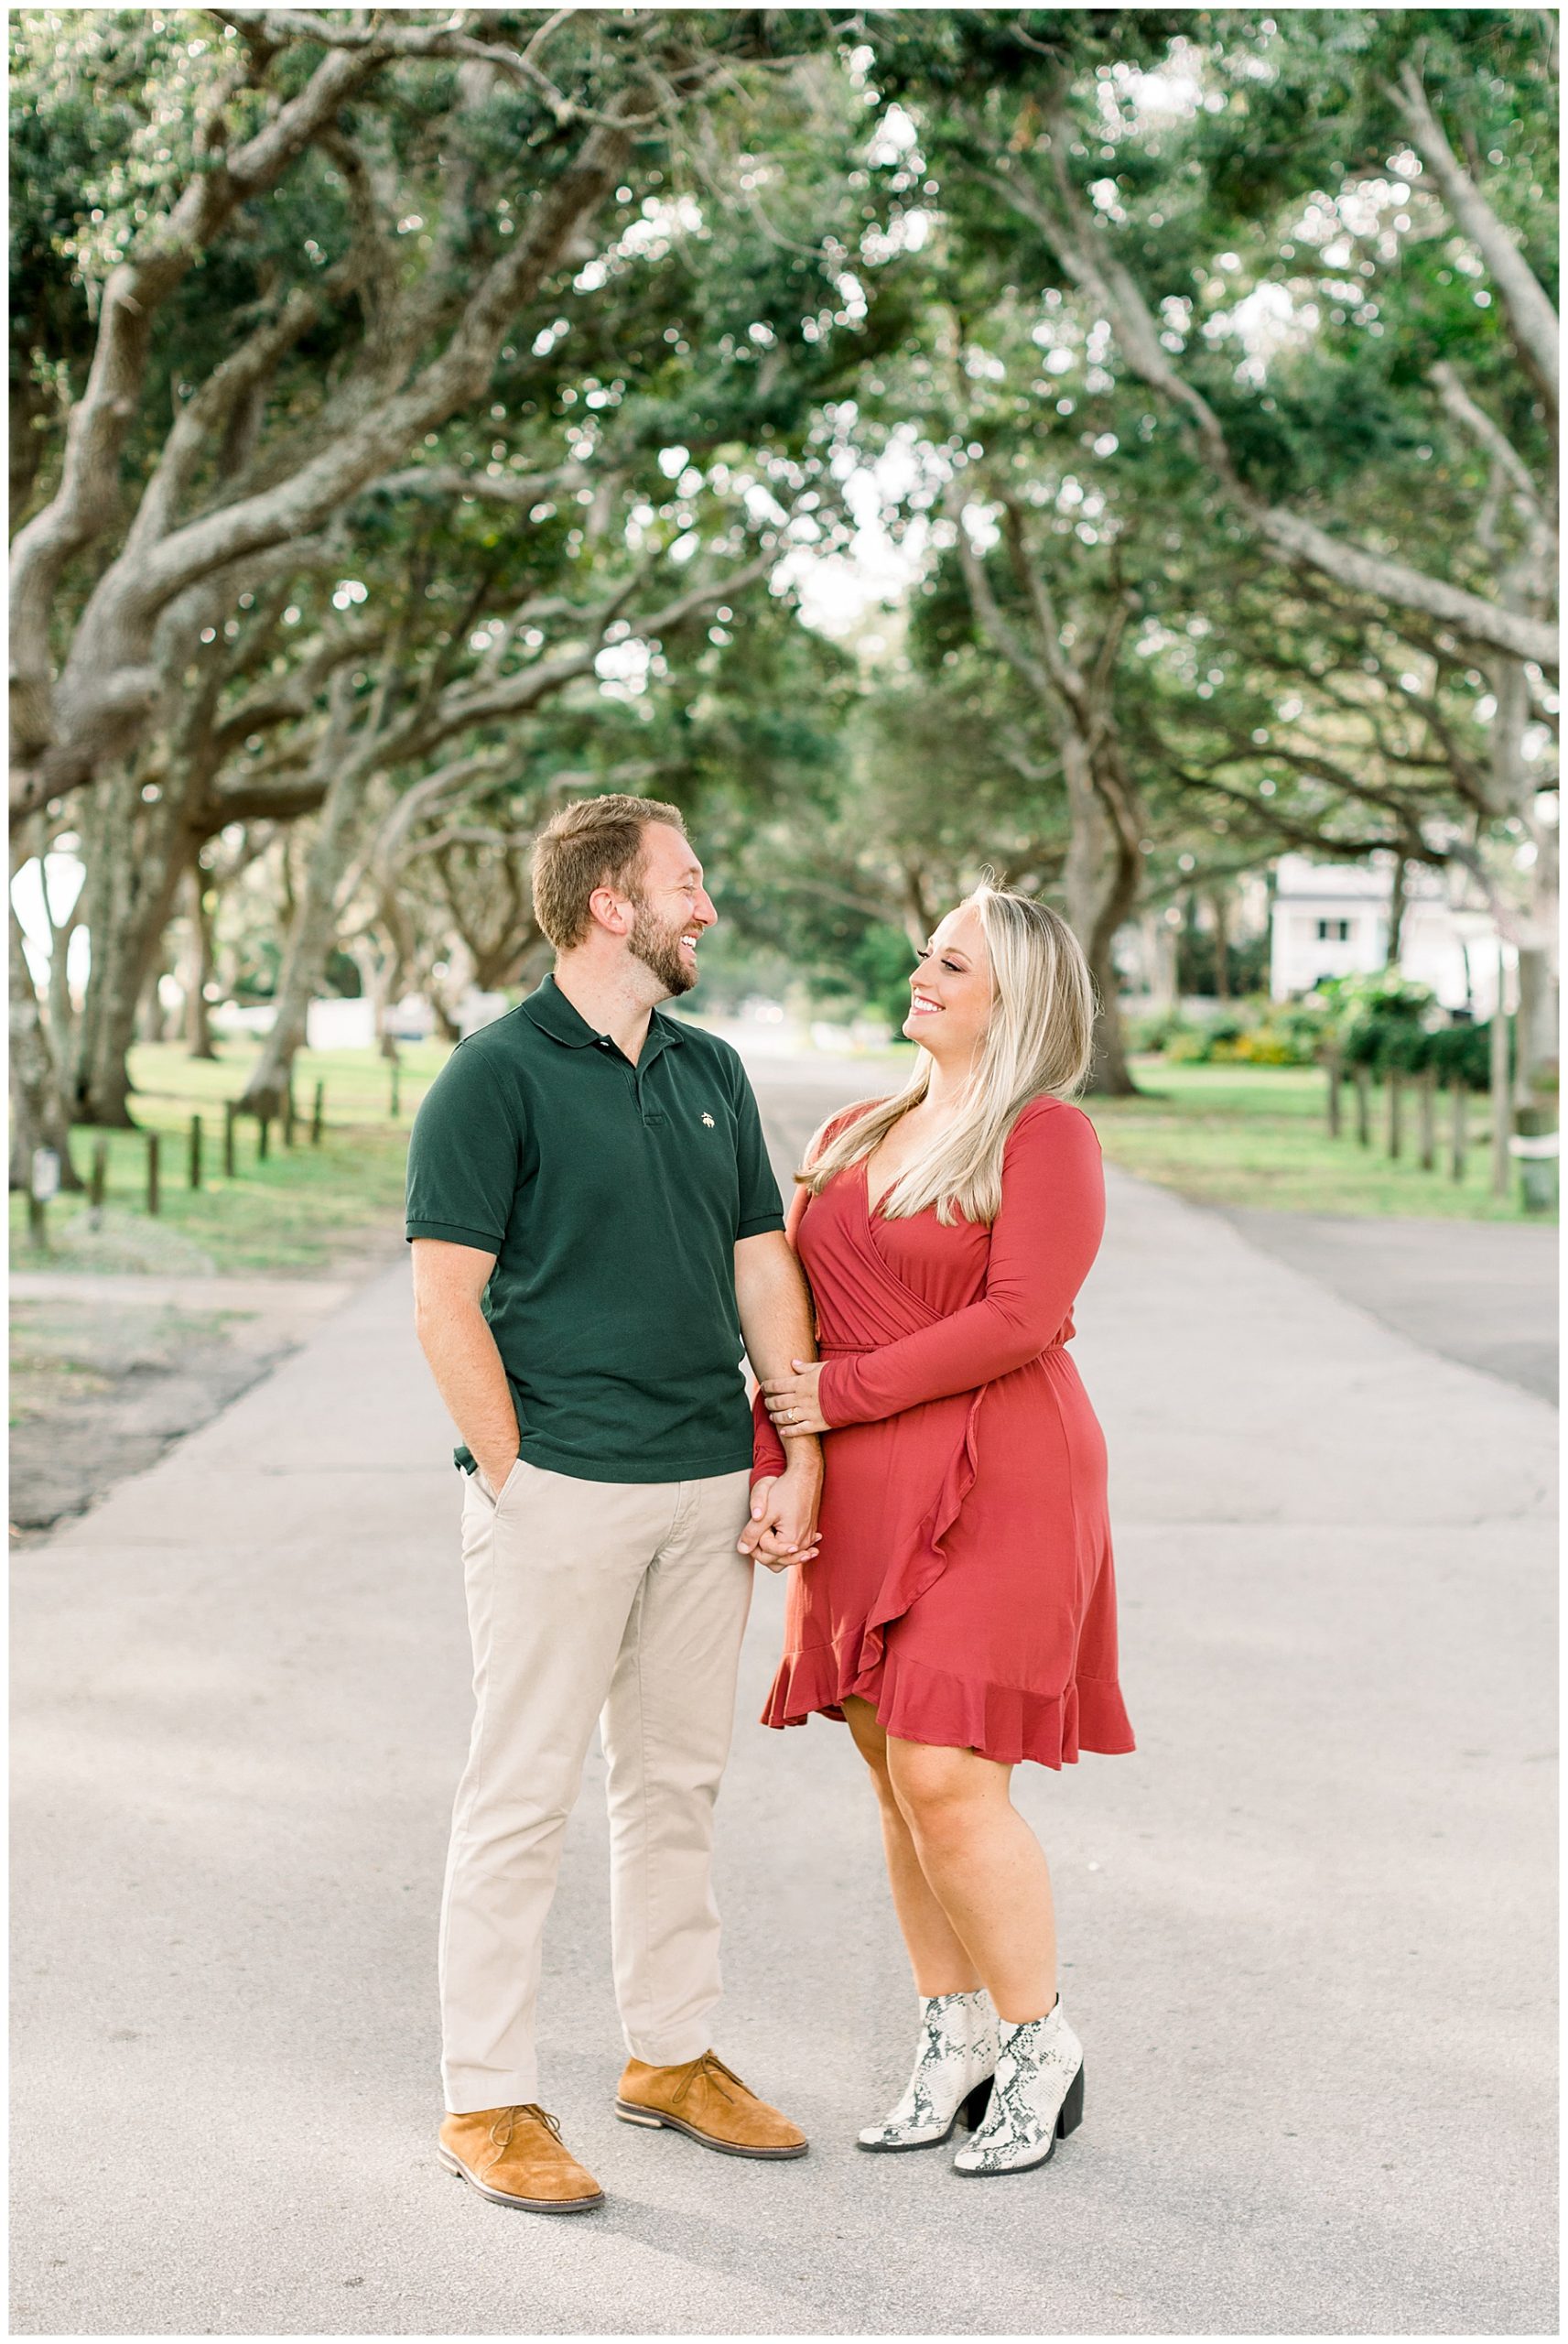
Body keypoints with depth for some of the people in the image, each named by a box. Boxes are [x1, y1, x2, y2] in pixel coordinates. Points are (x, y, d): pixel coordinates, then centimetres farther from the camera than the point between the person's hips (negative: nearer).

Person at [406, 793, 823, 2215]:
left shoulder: (711, 1071, 13)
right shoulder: (497, 1074, -8)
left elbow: (764, 1268, 14)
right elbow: (445, 1301, -11)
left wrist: (799, 1458, 7)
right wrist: (513, 1478, -13)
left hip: (711, 1488, 7)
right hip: (563, 1494, -7)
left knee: (679, 1778, 15)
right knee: (524, 1793, -1)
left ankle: (671, 2053, 28)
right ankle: (488, 2101, 10)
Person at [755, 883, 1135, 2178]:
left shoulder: (1048, 1136, -7)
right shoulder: (855, 1135, 14)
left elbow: (1019, 1318, -18)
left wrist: (844, 1392, -15)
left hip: (991, 1486, -7)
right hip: (868, 1494, 7)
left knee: (947, 1775, -10)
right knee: (900, 1777, 9)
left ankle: (1041, 2047, 8)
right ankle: (956, 2041, 21)